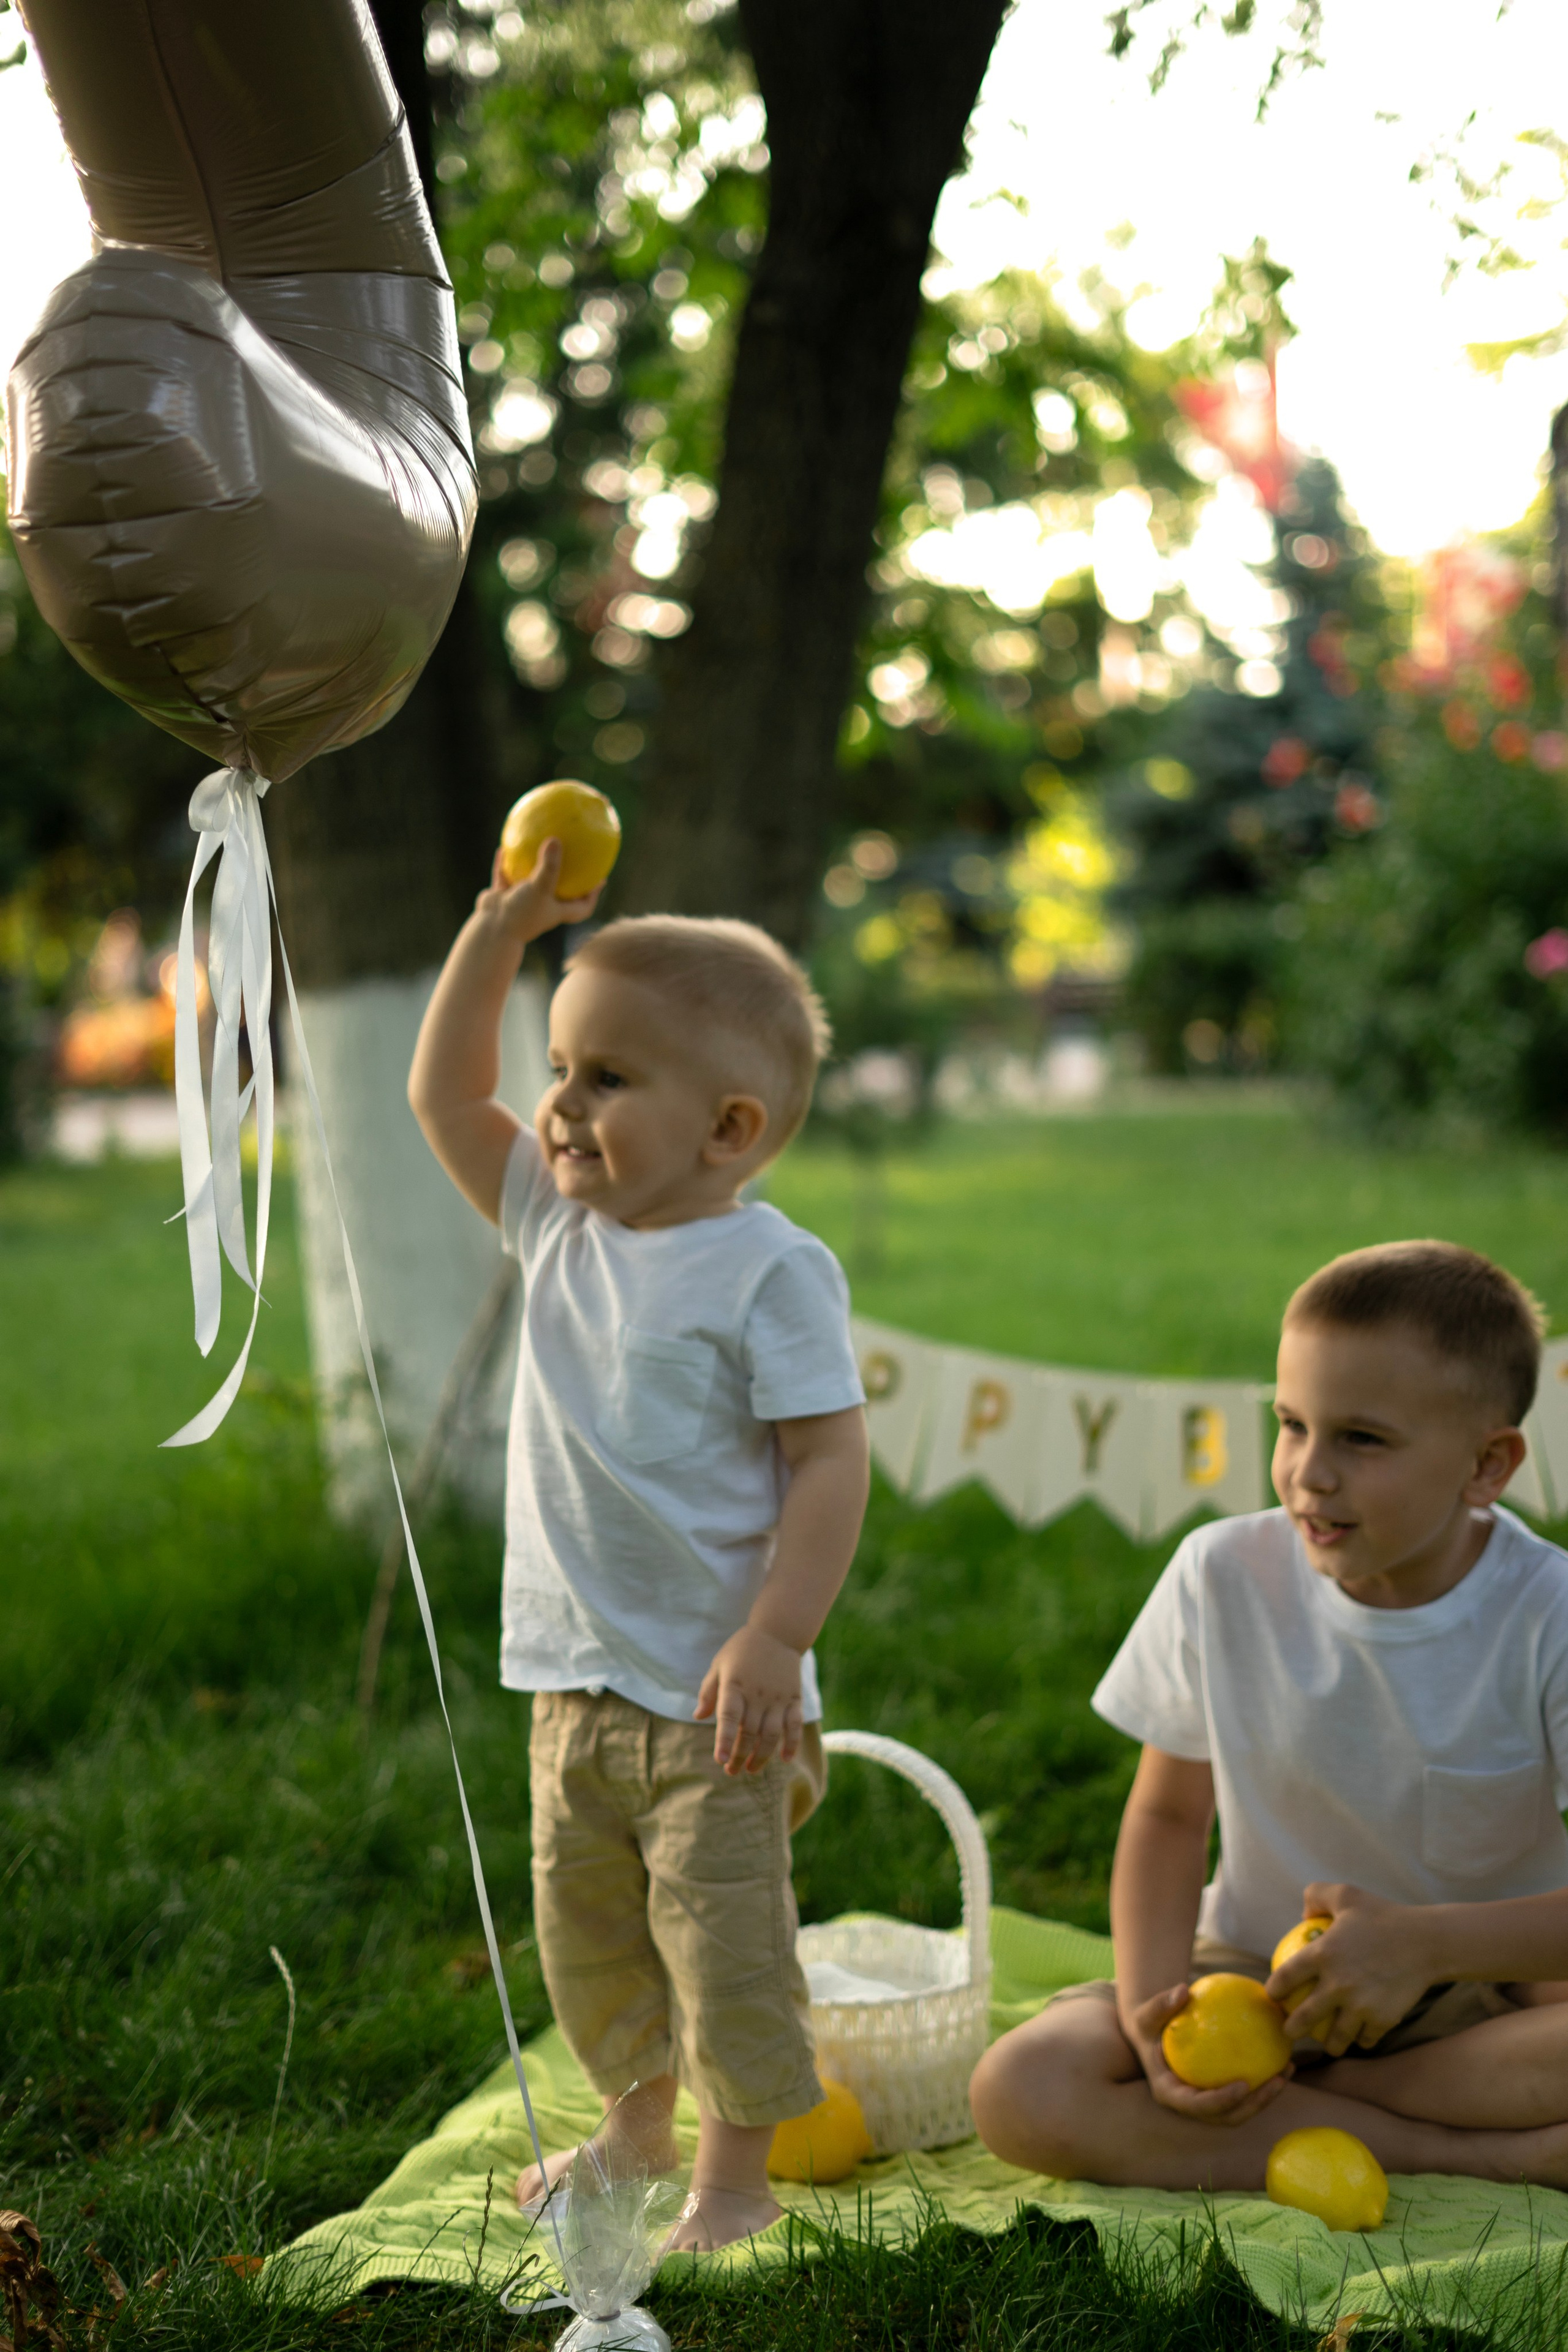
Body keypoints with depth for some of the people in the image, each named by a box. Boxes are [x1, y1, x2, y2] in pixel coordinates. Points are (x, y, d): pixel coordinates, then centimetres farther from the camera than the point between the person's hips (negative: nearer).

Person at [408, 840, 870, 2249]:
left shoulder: (769, 1273, -15)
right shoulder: (561, 1225, 6)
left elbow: (830, 1461, -17)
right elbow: (444, 1097, 13)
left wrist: (775, 1640, -24)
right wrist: (499, 932, 6)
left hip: (713, 1693, -7)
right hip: (575, 1683, 7)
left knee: (724, 1937, 0)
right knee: (584, 1932, 18)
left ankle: (737, 2173, 17)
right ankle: (636, 2128, 38)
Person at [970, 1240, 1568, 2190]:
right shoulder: (1224, 1577, -9)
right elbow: (1170, 1811, 2)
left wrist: (1428, 1942, -36)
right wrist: (1150, 2000, -16)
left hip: (1491, 1980, -2)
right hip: (1260, 1975, 3)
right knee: (1020, 2092, -25)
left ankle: (1294, 2102, -15)